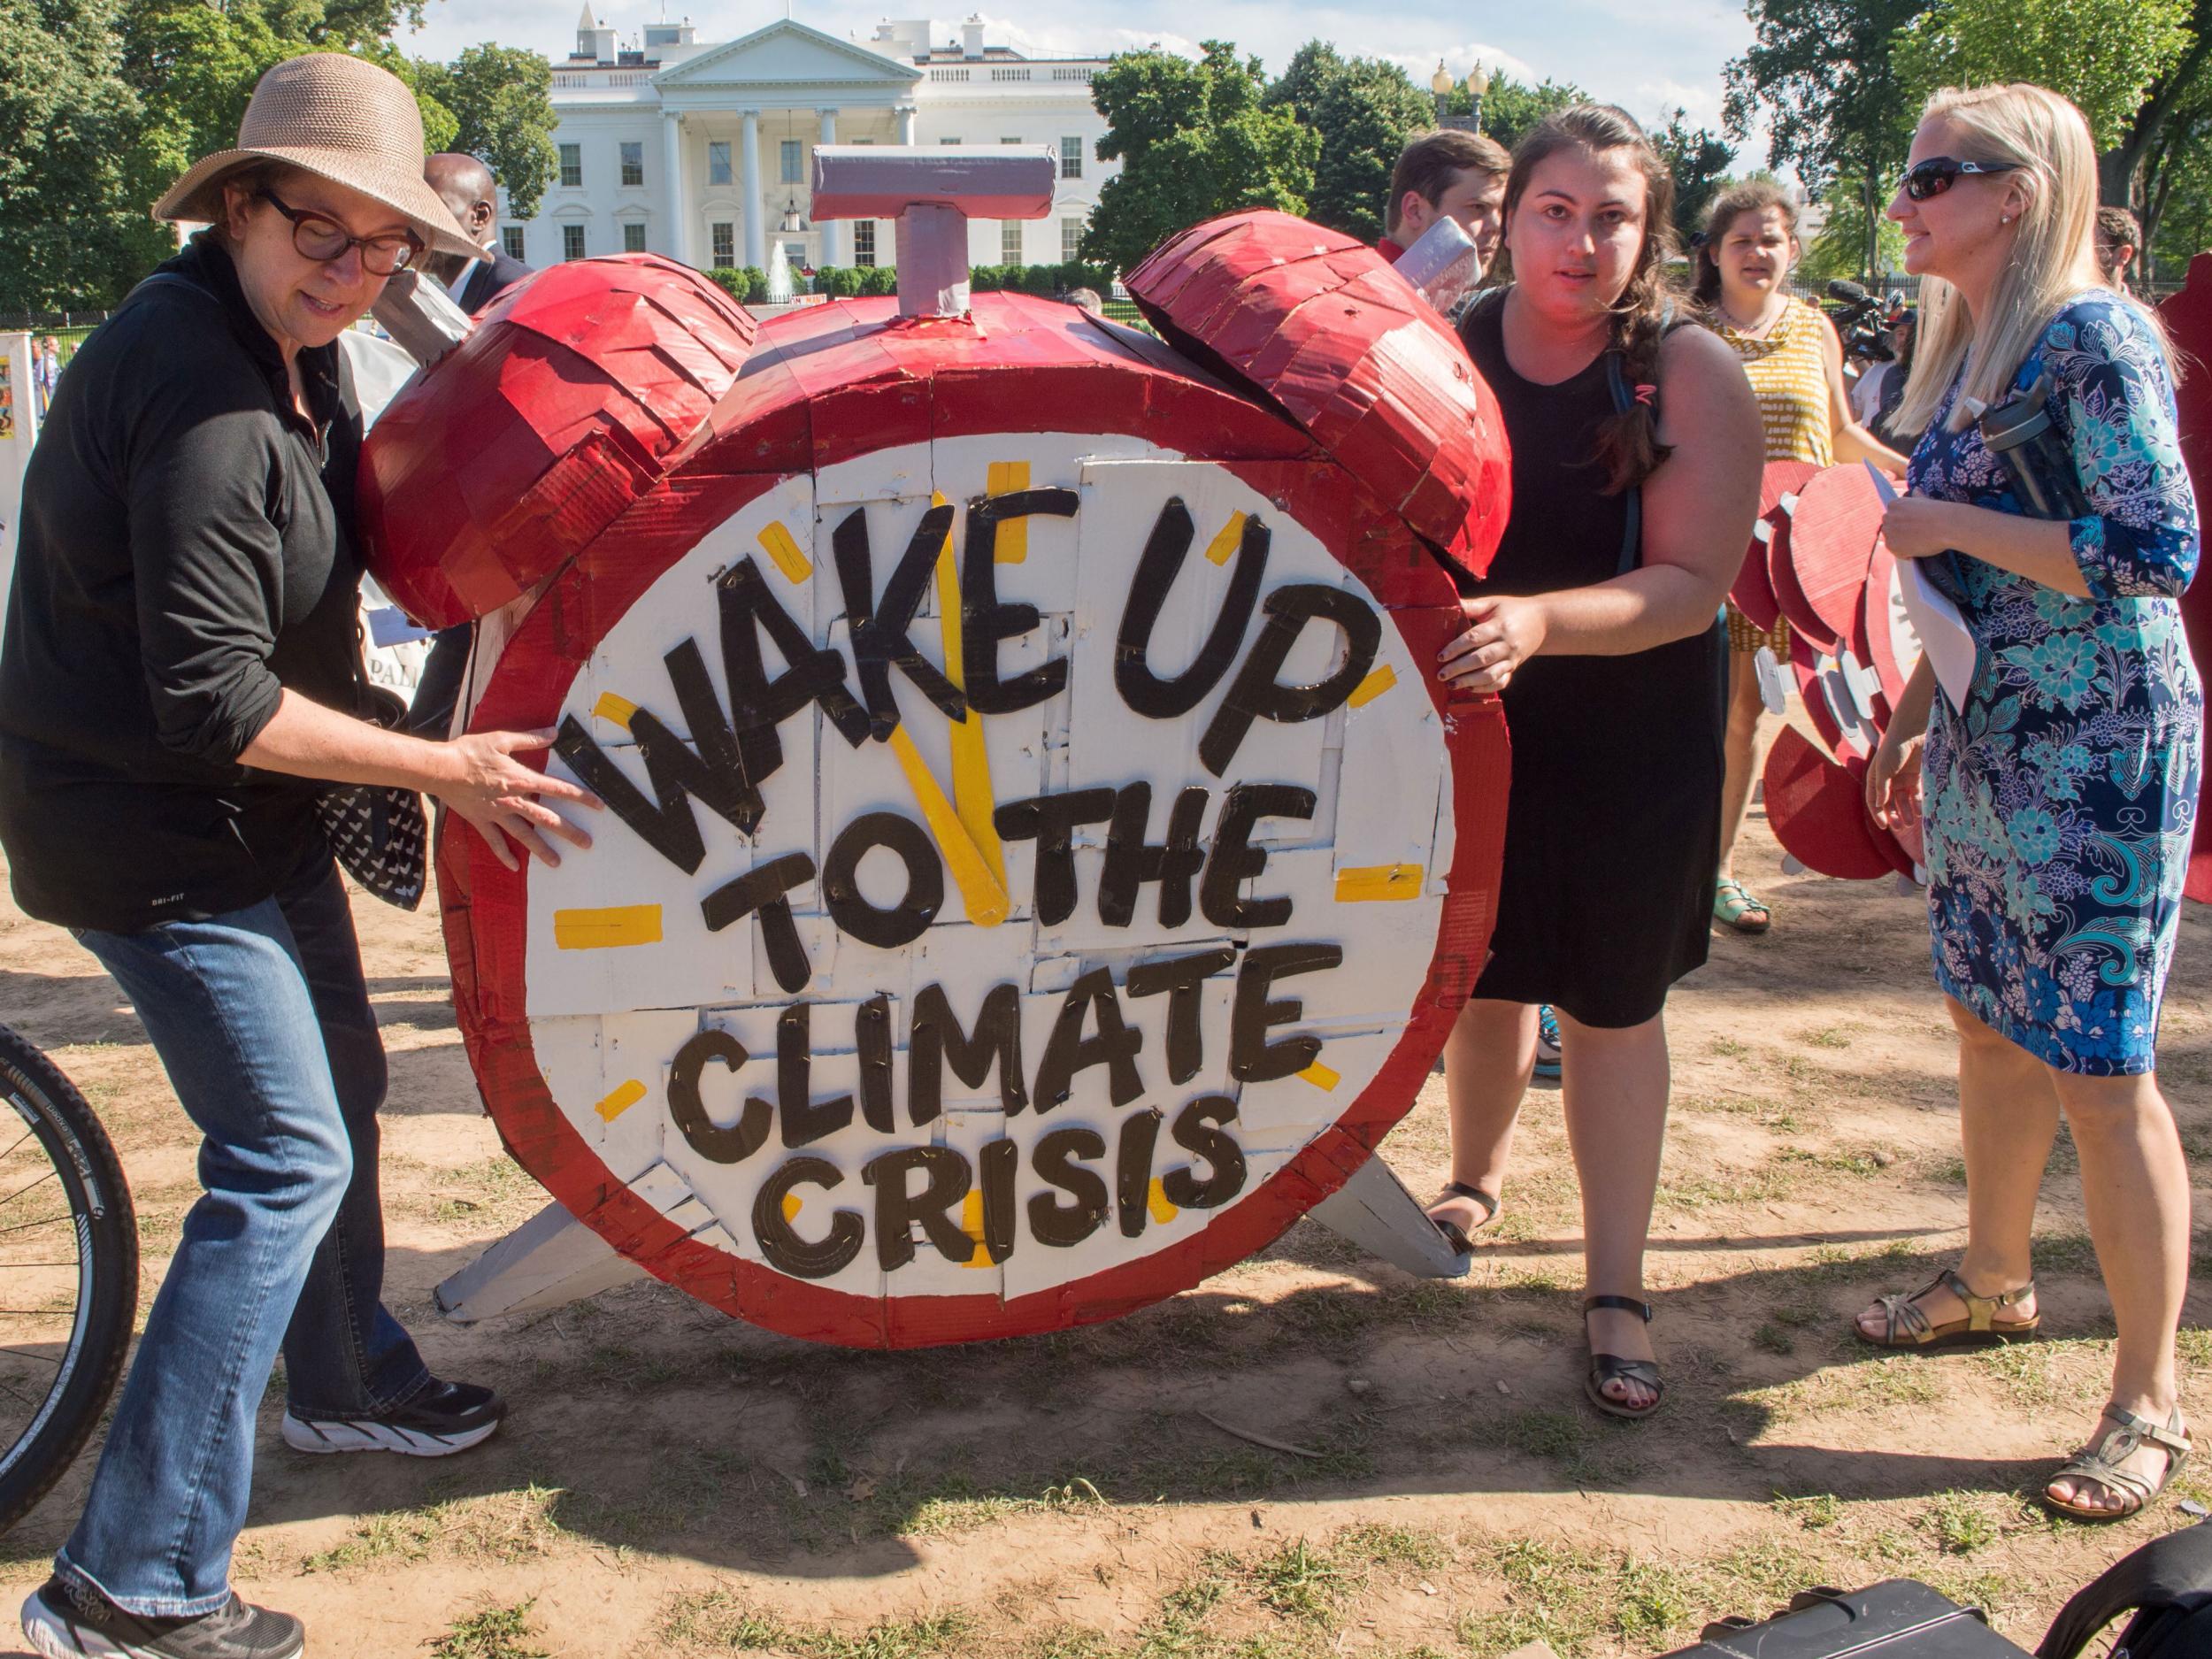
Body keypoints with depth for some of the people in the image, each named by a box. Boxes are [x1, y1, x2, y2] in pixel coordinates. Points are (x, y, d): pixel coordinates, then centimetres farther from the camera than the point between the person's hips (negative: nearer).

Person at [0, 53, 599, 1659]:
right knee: (284, 1158, -8)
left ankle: (348, 1382, 44)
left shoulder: (291, 353, 5)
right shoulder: (199, 394, -27)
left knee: (338, 1085, 22)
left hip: (242, 805, 10)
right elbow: (214, 701, -28)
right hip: (147, 830, -10)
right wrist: (441, 768, -21)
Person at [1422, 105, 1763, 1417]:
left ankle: (1619, 1291, 17)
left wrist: (1539, 620, -34)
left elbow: (1693, 584, -20)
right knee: (1483, 973, 15)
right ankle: (1476, 1182, 43)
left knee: (1612, 1005, 5)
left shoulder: (1694, 375, -12)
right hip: (1475, 719, 3)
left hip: (1635, 733, -2)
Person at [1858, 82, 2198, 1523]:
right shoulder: (1968, 347, 12)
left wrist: (1952, 524, -18)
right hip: (1986, 743, 9)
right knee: (1993, 1026, 18)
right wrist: (1916, 715, 19)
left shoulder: (2096, 337, -14)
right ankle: (1995, 1281, 37)